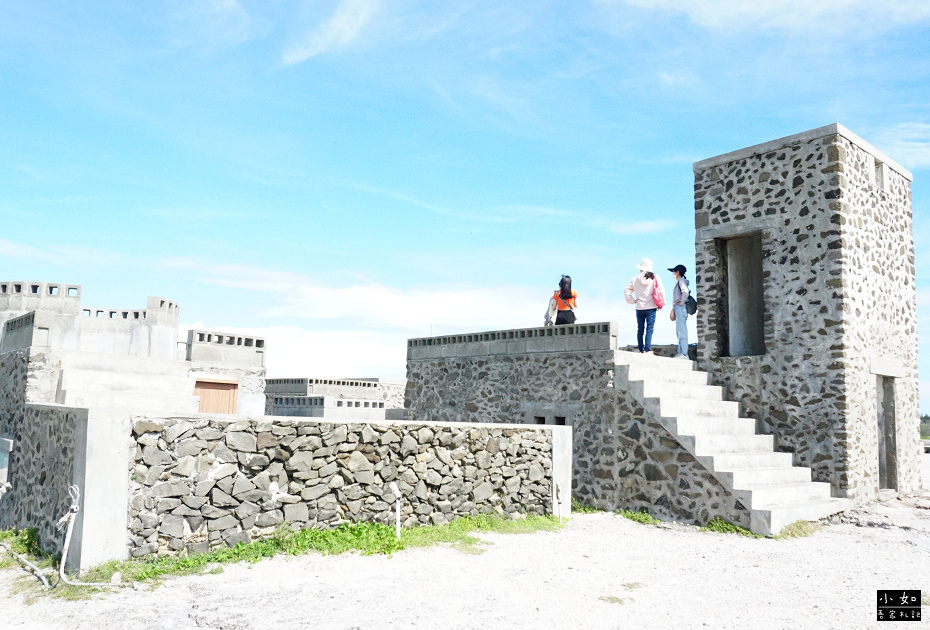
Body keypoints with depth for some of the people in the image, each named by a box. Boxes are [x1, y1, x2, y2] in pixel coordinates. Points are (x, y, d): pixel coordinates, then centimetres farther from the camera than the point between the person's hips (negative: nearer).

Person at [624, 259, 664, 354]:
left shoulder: (635, 279, 4)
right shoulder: (655, 278, -3)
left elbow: (627, 291, 3)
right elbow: (661, 291, -3)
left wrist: (633, 300, 11)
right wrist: (662, 303, 8)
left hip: (639, 308, 2)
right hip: (651, 308, -2)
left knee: (640, 330, 8)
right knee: (649, 329, -4)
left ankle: (641, 350, 7)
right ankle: (648, 350, -11)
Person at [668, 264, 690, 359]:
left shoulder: (681, 281, -11)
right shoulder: (678, 282, 18)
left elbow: (686, 292, -30)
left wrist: (681, 302, -19)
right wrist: (673, 309, 19)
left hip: (681, 308, -11)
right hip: (678, 308, 11)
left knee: (682, 331, -10)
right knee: (679, 331, 13)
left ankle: (684, 354, -9)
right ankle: (680, 352, 18)